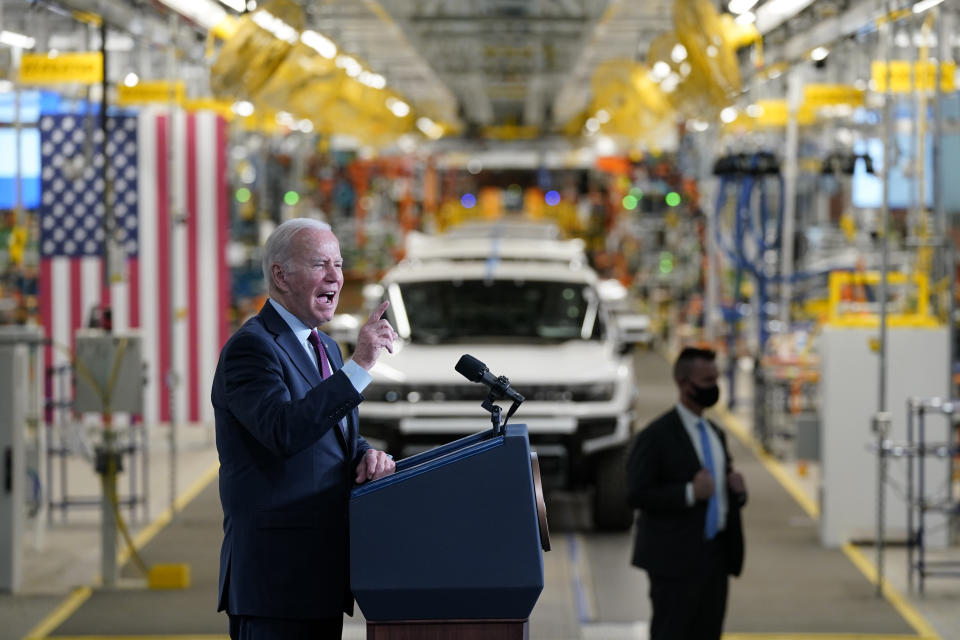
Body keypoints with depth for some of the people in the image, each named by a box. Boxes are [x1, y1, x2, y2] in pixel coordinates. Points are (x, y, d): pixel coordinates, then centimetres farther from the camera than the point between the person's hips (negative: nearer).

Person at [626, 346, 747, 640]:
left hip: (716, 557, 8)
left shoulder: (715, 433, 15)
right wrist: (689, 493, -25)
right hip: (677, 560, -8)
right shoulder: (657, 436, -10)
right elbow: (637, 494, -16)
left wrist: (737, 489, 1)